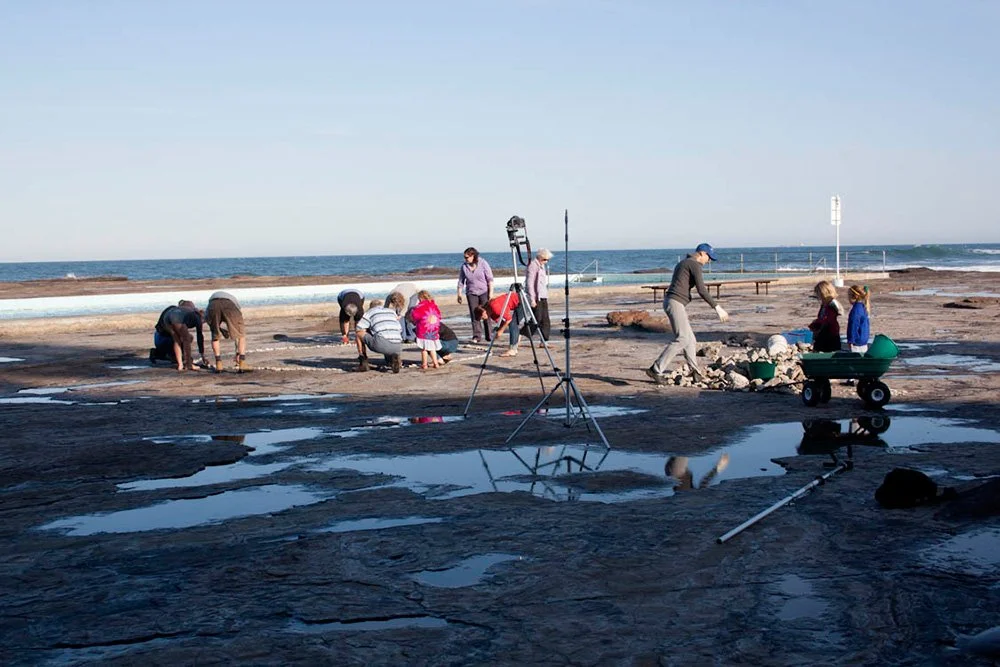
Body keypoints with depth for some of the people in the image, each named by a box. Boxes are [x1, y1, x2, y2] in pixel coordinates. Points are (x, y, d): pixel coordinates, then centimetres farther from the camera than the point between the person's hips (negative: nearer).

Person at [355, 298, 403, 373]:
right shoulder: (392, 311, 29)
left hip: (381, 344, -4)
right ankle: (394, 358, 4)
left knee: (358, 333, 19)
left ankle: (363, 361, 15)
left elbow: (358, 330, 11)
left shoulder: (370, 312, 17)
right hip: (398, 347, 4)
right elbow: (400, 330, 34)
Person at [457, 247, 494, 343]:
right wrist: (459, 294, 5)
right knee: (474, 315, -4)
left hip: (484, 292, -2)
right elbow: (461, 281, 8)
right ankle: (477, 336, -3)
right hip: (471, 293, 2)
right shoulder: (463, 267, 1)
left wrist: (491, 292, -11)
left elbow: (490, 279, -6)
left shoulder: (483, 263, -7)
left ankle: (489, 336, 3)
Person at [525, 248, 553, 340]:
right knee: (537, 319, -9)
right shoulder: (533, 265, -10)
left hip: (543, 297, 9)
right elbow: (529, 283, -16)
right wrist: (532, 299, -20)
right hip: (536, 298, -9)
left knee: (545, 321, 4)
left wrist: (546, 297, 20)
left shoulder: (542, 266, 17)